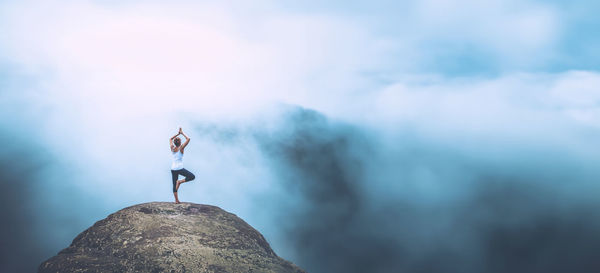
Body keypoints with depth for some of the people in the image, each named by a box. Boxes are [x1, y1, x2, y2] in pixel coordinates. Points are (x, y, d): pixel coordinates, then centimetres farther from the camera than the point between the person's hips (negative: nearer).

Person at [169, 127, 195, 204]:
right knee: (192, 176, 3)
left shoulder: (172, 148, 3)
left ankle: (176, 200, 11)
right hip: (179, 168, -6)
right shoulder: (181, 148, -10)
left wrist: (178, 134, 19)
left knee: (174, 184, 11)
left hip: (173, 169, 6)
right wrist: (182, 133, 0)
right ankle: (180, 181, -10)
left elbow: (170, 139, 21)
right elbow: (188, 139, -8)